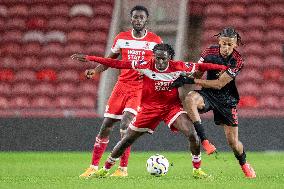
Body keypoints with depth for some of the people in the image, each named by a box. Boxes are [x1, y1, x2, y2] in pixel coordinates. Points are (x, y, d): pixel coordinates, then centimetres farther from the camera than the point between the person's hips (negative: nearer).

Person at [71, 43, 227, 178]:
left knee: (192, 135, -20)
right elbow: (118, 64, -16)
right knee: (127, 139, 6)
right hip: (149, 107, 0)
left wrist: (225, 68, -11)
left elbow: (201, 67, -6)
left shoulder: (179, 67, -14)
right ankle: (105, 169, 24)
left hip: (172, 107, 0)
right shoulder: (146, 66, -16)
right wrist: (89, 58, -18)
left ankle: (197, 170, 0)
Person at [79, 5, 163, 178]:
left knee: (125, 122, -22)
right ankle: (94, 167, 13)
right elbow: (111, 60, 17)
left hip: (141, 88, -4)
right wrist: (95, 71, 1)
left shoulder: (155, 41, 0)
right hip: (122, 84, 4)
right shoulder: (122, 38, 8)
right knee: (106, 126, 2)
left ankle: (123, 169, -16)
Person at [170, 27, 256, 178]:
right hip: (208, 94, 2)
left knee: (233, 142, 0)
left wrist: (191, 80, -26)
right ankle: (204, 141, -34)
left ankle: (244, 164, 34)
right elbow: (197, 72, 2)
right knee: (190, 99, -35)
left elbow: (219, 84, -22)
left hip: (227, 100, -2)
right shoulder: (210, 52, -9)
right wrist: (183, 79, -20)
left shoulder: (237, 61, -18)